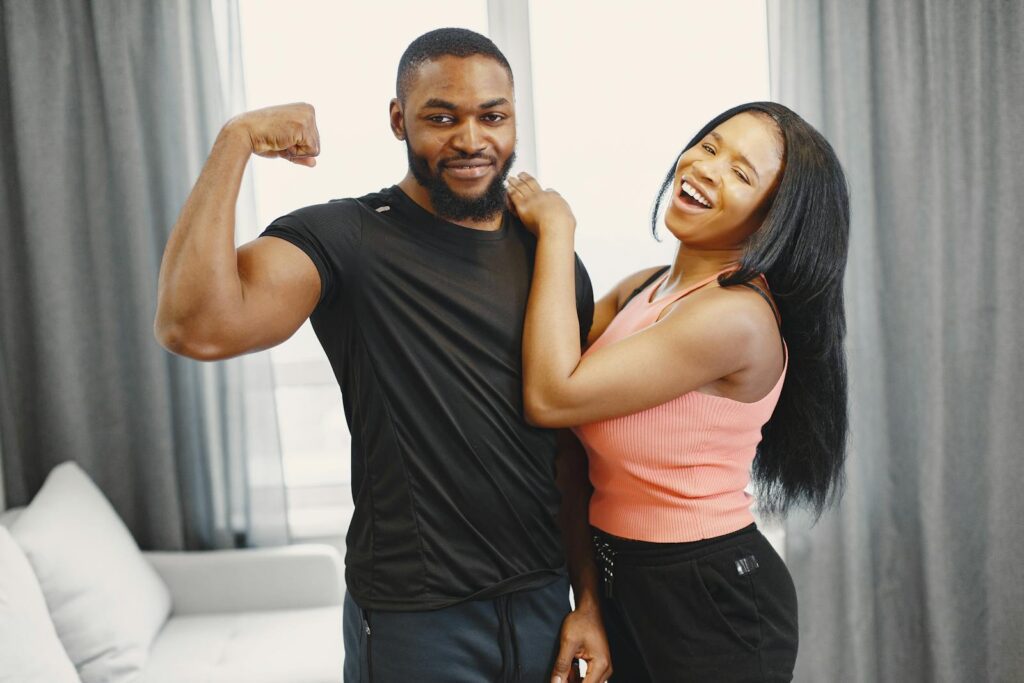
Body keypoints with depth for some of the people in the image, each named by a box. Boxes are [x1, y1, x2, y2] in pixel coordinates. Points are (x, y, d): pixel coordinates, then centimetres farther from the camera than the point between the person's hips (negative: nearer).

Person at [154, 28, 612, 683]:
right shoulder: (343, 239, -12)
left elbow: (576, 453, 6)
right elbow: (200, 327, -32)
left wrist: (590, 601, 5)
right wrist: (236, 139, -24)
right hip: (413, 622, -4)